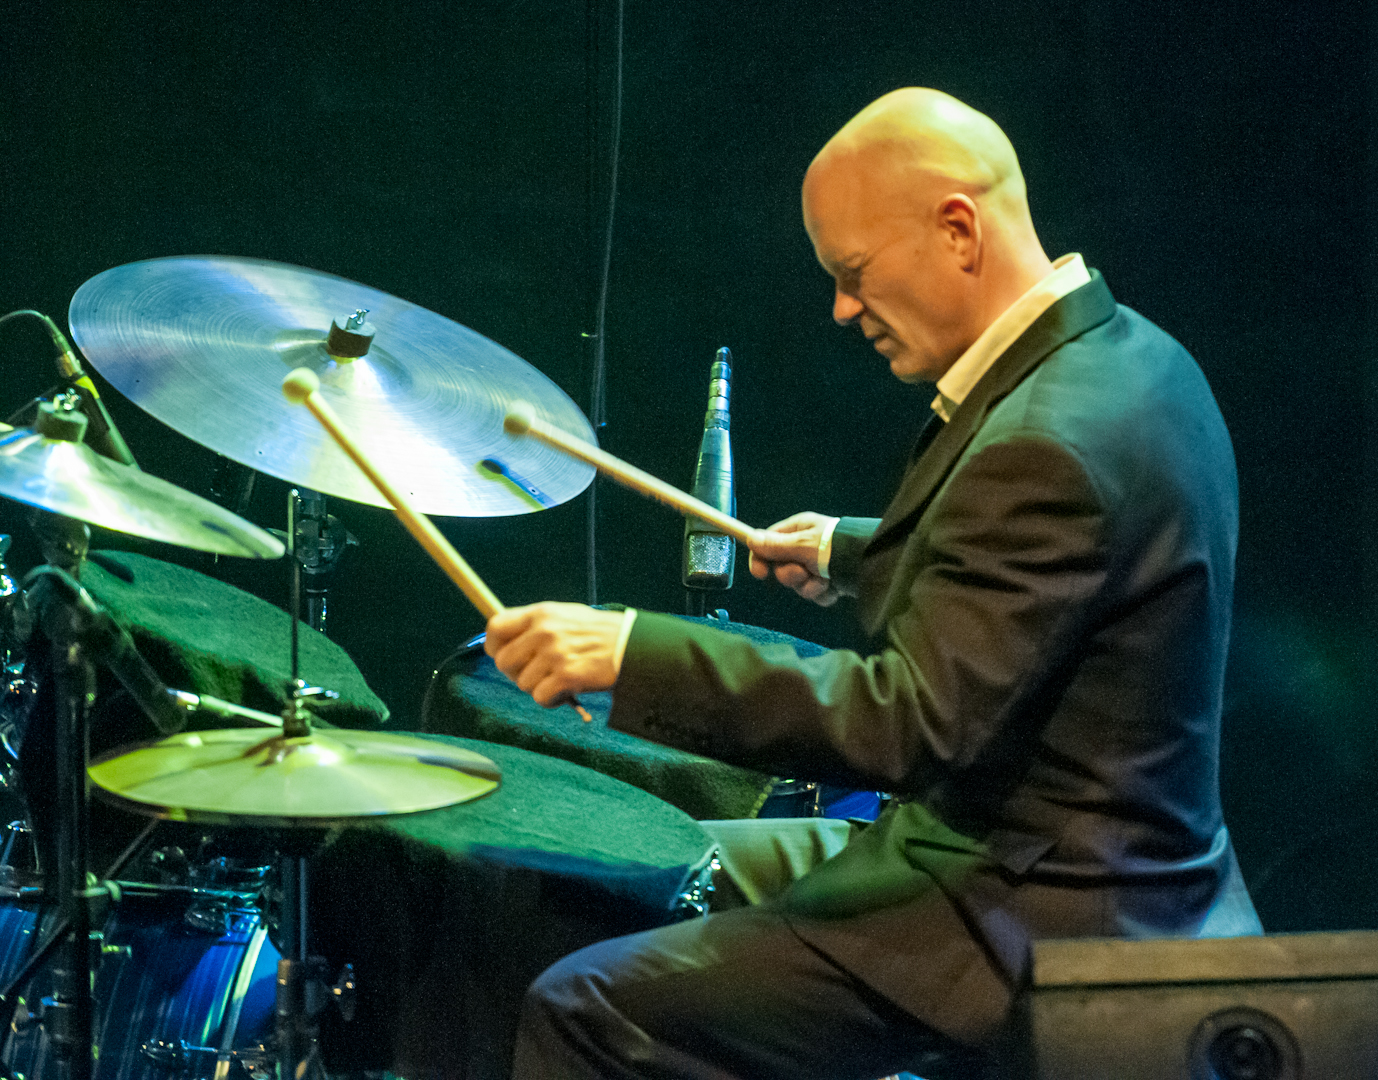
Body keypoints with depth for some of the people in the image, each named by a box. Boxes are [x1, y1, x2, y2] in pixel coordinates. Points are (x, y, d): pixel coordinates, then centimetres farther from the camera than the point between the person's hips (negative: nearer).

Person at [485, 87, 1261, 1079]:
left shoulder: (1048, 444, -27)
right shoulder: (1131, 355, 5)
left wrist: (633, 653, -30)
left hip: (1030, 930, -11)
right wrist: (856, 556, 17)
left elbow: (915, 723, -30)